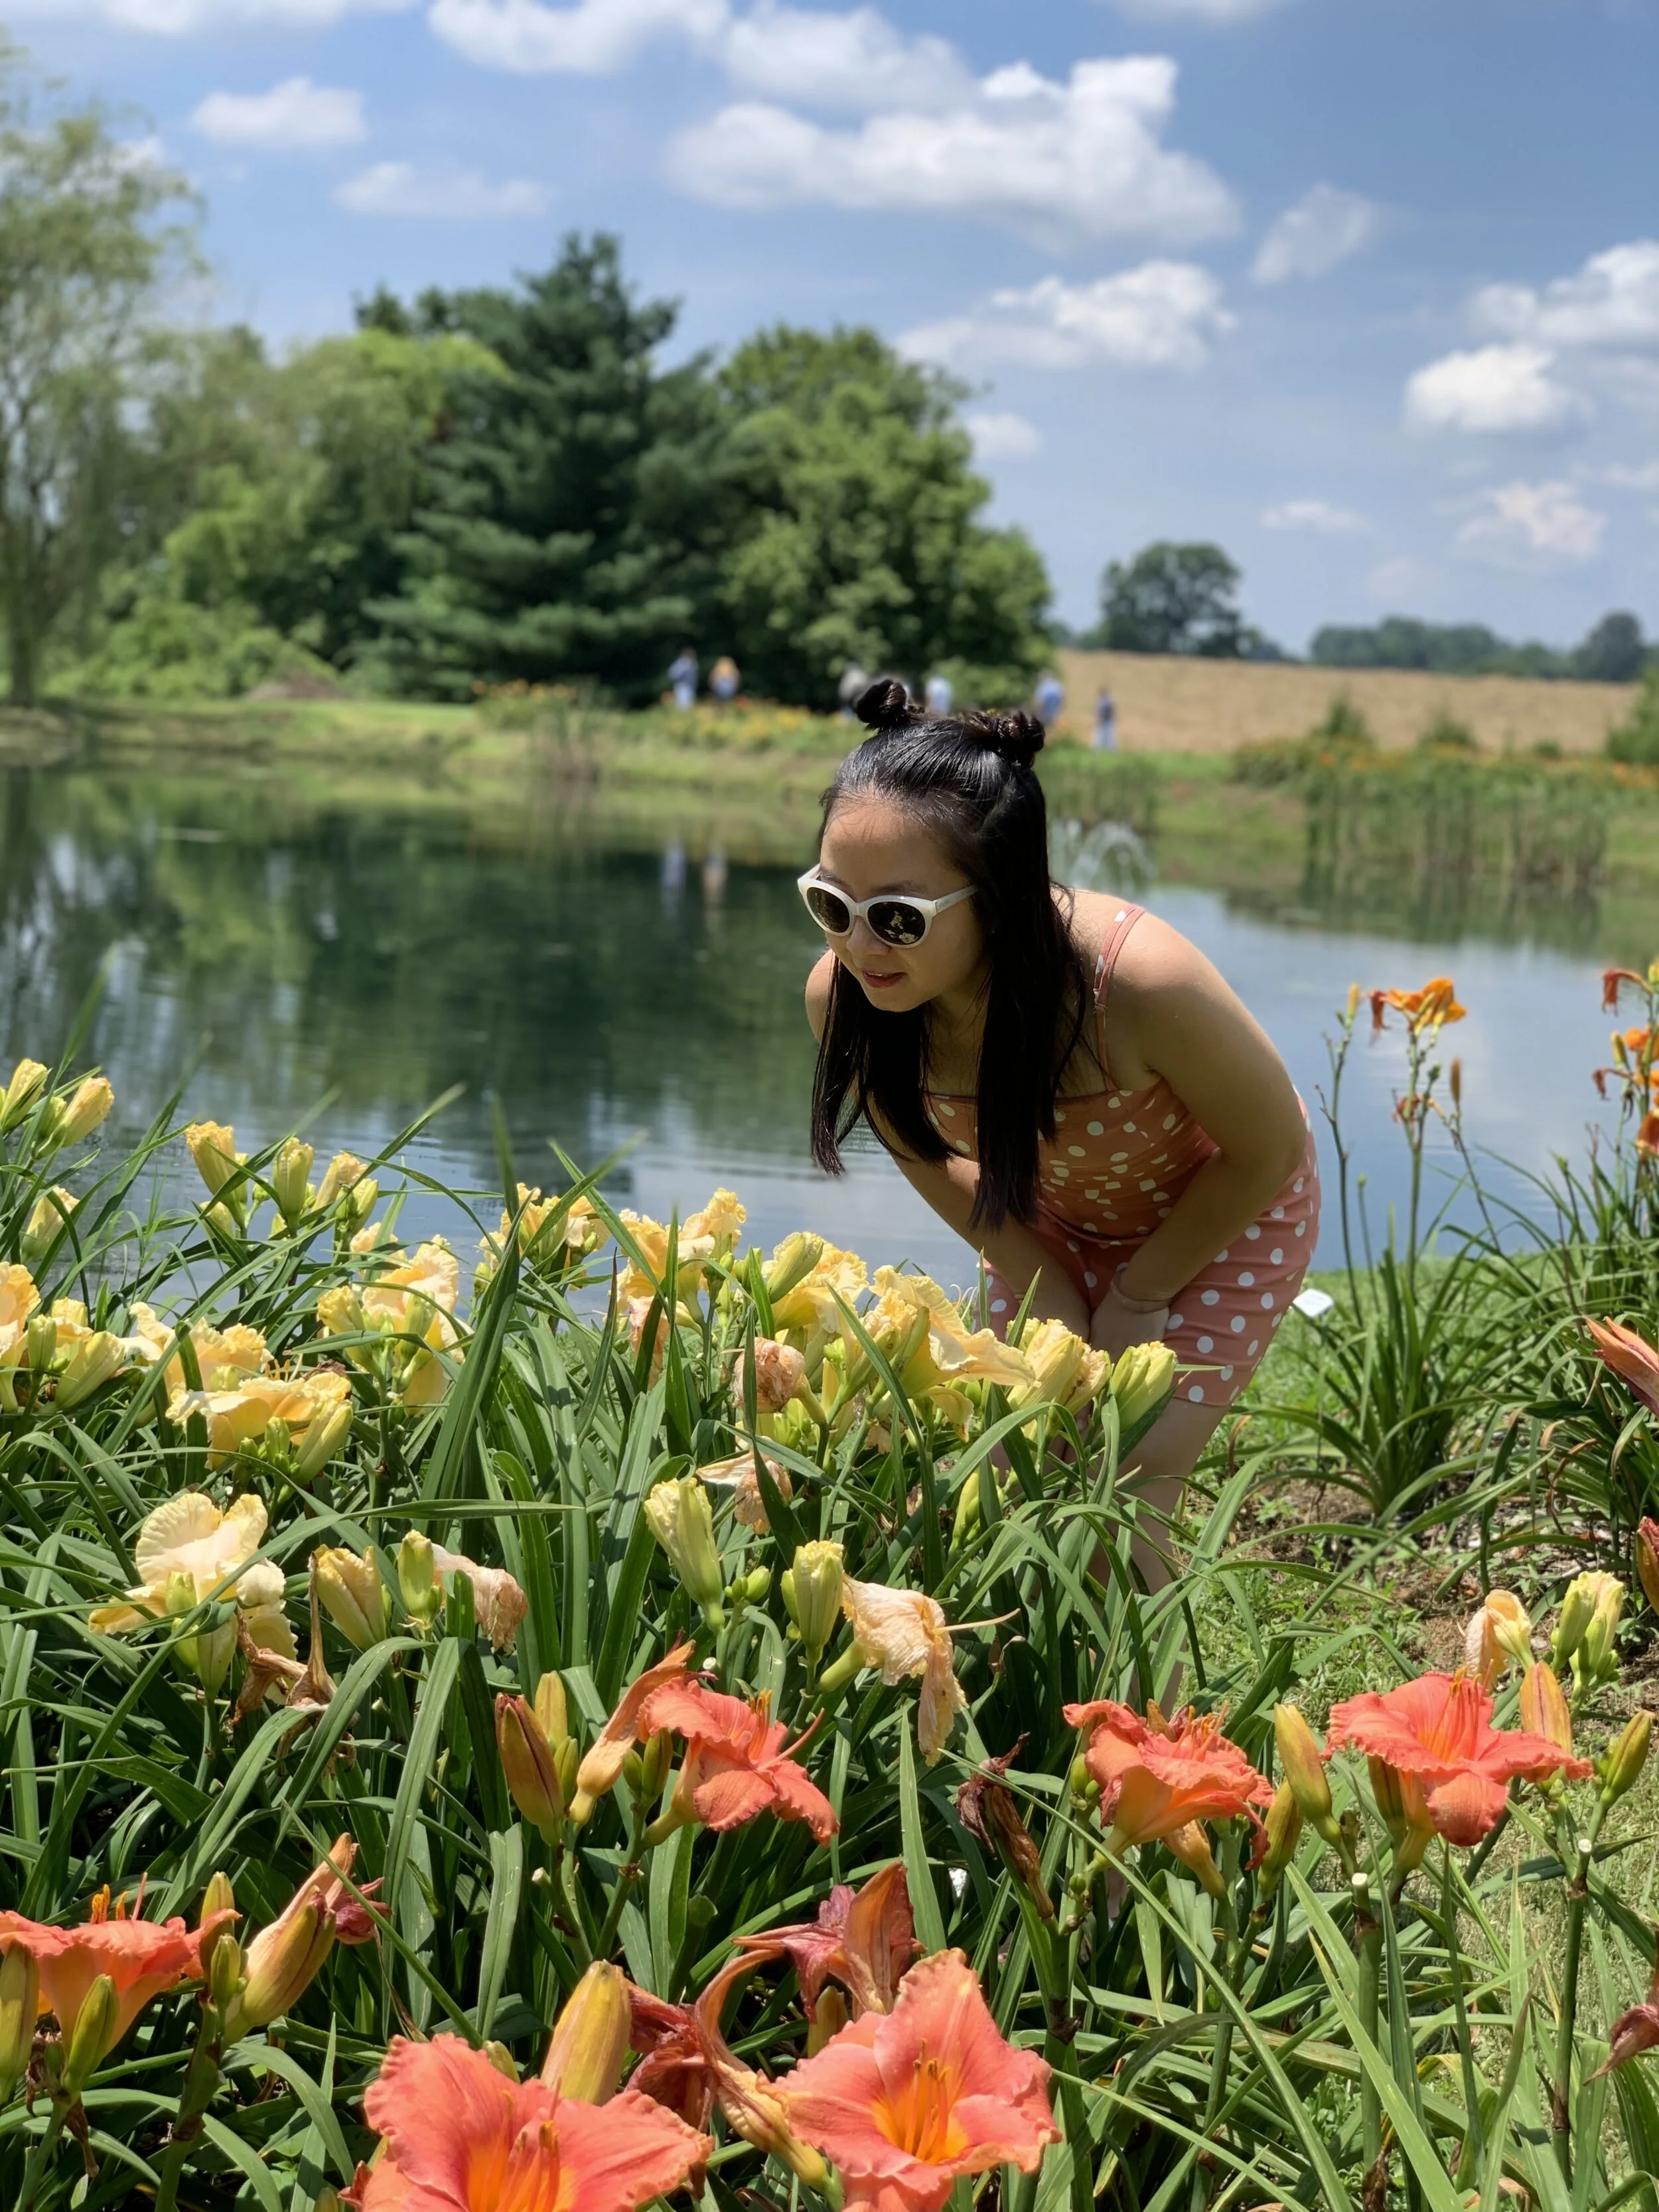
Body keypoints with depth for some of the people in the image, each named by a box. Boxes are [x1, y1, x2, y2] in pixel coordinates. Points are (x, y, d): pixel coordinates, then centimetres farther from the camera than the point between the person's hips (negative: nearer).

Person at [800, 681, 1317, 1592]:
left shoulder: (1140, 981, -43)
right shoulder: (842, 996, -29)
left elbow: (1268, 1149, -22)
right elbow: (931, 1155, -5)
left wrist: (1137, 1300, -11)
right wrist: (1051, 1304, -7)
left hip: (1224, 1211, -4)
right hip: (1054, 1222, 4)